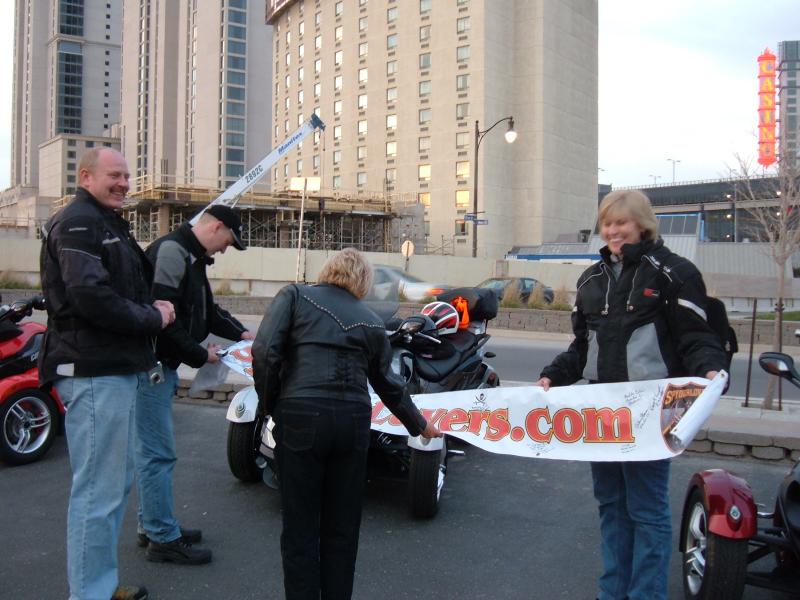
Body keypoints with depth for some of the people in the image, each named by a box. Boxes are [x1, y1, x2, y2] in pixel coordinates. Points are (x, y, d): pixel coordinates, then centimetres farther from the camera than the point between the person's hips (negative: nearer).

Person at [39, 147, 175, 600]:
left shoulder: (109, 224, 22)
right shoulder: (76, 223, -11)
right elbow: (90, 297, -23)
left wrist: (153, 307, 5)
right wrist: (153, 319, -12)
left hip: (120, 369, 11)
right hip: (95, 373, -11)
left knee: (118, 479, 19)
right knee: (99, 490, -5)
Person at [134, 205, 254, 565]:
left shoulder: (192, 258, 17)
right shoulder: (171, 250, -15)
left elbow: (207, 310, 26)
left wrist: (242, 333, 14)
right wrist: (200, 356, -14)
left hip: (163, 365, 11)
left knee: (153, 450, 16)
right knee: (158, 453, -5)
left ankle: (152, 527, 26)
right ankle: (163, 539, 4)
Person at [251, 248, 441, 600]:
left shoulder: (295, 295, 8)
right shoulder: (371, 321, 16)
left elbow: (264, 351, -7)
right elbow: (388, 385, 22)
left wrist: (271, 405, 7)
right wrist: (419, 425, 37)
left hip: (300, 416, -2)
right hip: (353, 421, 3)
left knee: (300, 527, 10)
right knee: (342, 527, 18)